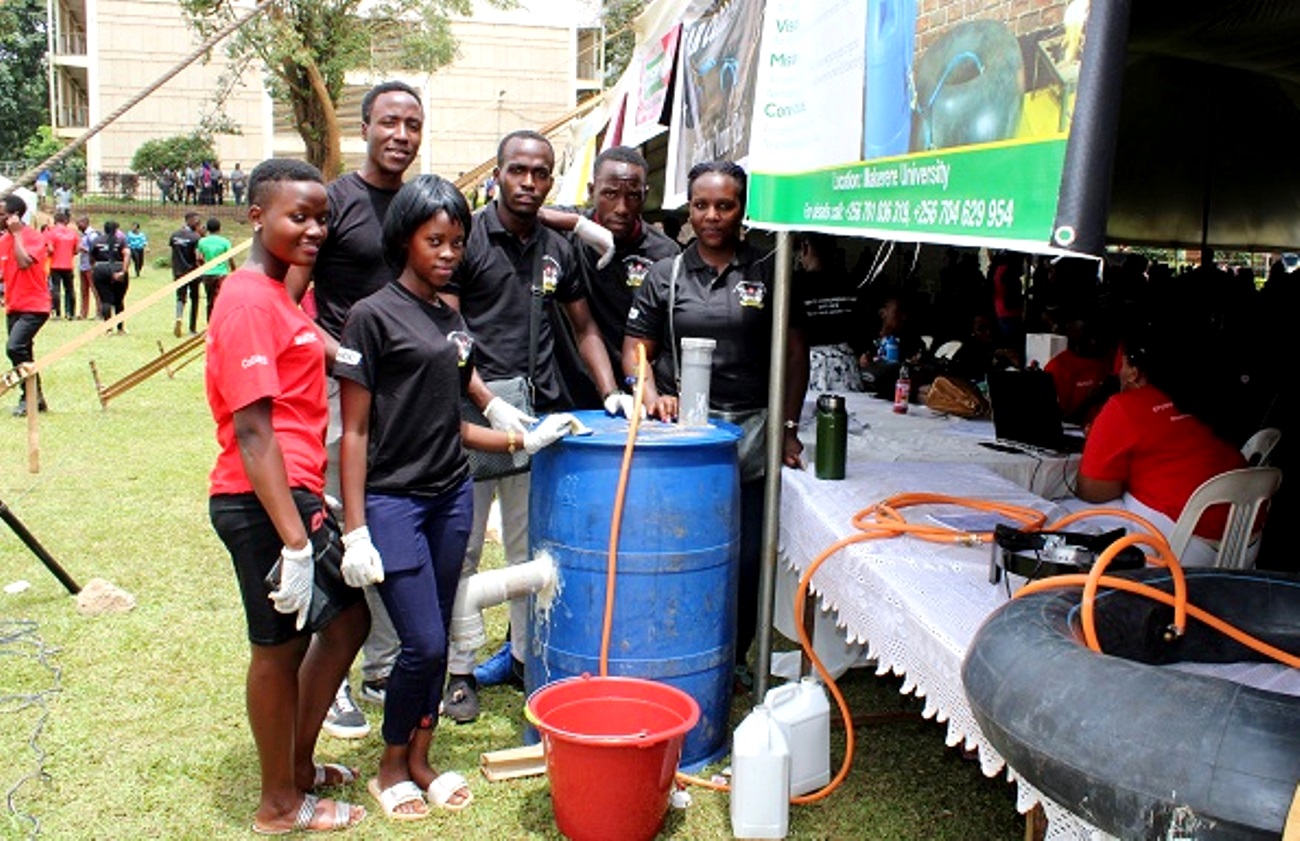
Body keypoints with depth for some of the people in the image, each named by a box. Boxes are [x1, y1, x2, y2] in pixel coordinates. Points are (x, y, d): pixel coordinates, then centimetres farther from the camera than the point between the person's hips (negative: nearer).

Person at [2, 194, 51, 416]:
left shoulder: (34, 236, -10)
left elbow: (24, 262, -26)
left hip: (34, 306, -8)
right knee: (23, 354, 11)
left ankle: (29, 397, -9)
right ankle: (37, 398, 21)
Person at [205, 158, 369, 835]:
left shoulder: (278, 295, 15)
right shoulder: (248, 301, -16)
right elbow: (252, 432, -22)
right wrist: (294, 541, -24)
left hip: (295, 494, 10)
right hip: (263, 503, -10)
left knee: (347, 619, 18)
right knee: (282, 643, 4)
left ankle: (299, 764, 35)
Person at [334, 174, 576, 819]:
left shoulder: (453, 319, 11)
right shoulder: (374, 316, -9)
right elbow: (355, 431, -10)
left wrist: (525, 440, 8)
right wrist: (355, 530, -13)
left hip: (452, 494, 7)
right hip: (392, 500, -6)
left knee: (437, 639, 12)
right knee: (424, 643, -6)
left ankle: (419, 759, 30)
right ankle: (390, 768, 18)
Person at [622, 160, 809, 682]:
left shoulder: (768, 273, 6)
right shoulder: (665, 276, 8)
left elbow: (795, 354, 6)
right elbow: (635, 349, 7)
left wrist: (788, 427, 0)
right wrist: (653, 396, -12)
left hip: (751, 430, 0)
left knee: (747, 557, 5)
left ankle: (735, 657, 23)